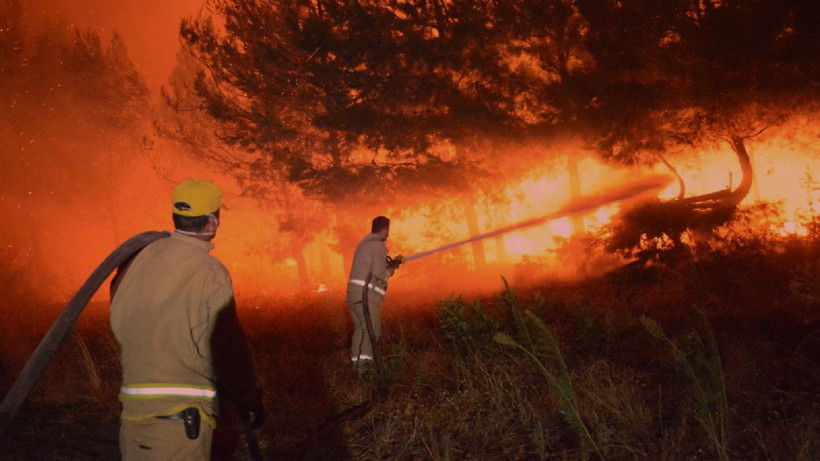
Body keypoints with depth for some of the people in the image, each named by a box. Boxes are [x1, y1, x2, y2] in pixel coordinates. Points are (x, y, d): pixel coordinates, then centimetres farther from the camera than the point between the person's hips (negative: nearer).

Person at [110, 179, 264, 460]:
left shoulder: (141, 259, 3)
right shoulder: (211, 274, -14)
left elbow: (118, 321, 15)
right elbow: (228, 348, -12)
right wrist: (250, 403, -1)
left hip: (132, 404, 6)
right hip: (181, 413, -6)